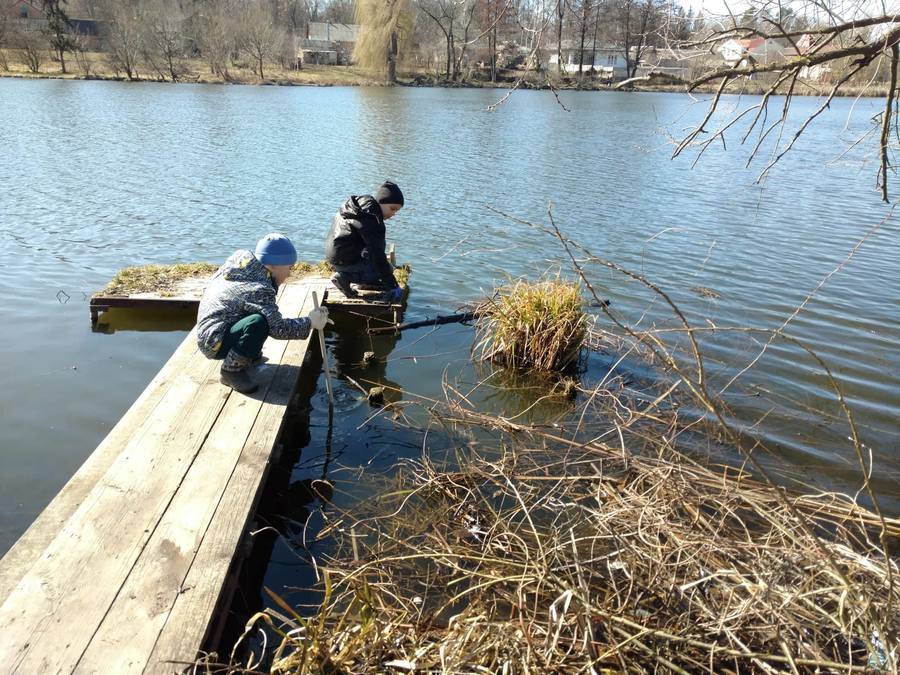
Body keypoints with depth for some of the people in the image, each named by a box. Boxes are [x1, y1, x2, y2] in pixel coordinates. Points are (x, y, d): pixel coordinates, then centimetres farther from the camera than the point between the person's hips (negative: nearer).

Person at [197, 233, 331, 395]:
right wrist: (310, 323, -18)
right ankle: (231, 370, -16)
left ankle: (248, 354, 16)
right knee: (258, 323, -35)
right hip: (214, 342, -10)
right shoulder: (259, 290, -25)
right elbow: (277, 328, -30)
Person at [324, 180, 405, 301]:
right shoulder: (371, 218, -24)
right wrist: (393, 286, -24)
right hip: (344, 260, -10)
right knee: (387, 269, -6)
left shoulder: (362, 203, 8)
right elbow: (377, 255, -25)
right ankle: (345, 277, -11)